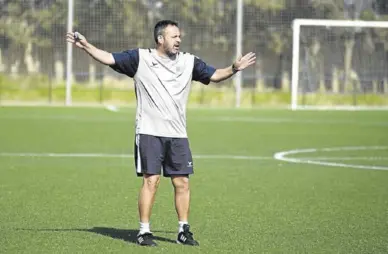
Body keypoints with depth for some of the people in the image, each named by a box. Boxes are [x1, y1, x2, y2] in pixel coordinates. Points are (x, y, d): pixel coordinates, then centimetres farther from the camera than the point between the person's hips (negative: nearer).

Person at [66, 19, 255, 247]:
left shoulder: (189, 62, 8)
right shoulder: (140, 58, -1)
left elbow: (214, 75, 12)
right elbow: (109, 58, -4)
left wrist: (233, 69, -4)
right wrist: (86, 46, -15)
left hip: (178, 135, 4)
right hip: (149, 133, -4)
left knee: (182, 182, 3)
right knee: (151, 180, -8)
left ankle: (184, 231, 14)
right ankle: (144, 231, 0)